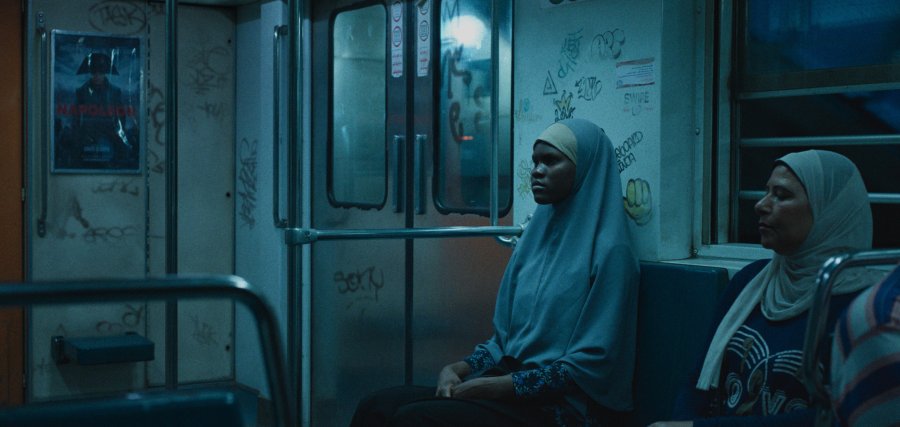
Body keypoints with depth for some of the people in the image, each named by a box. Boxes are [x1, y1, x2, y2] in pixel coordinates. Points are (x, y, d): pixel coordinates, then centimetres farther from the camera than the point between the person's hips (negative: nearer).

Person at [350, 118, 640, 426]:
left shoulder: (608, 252, -9)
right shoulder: (534, 239, 14)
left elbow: (591, 365, -15)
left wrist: (494, 386, -16)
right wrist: (458, 369, -3)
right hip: (507, 384, 7)